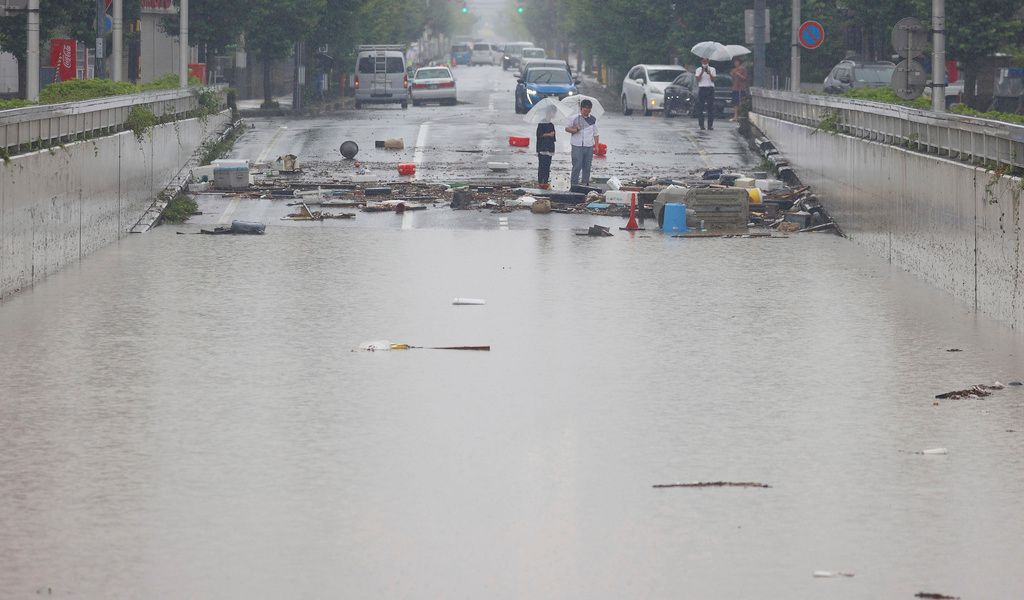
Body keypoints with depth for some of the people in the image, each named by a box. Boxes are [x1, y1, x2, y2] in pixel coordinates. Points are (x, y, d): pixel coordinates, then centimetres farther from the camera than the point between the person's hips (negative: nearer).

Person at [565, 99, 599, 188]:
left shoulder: (593, 119, 9)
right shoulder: (575, 118, 1)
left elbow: (596, 134, 14)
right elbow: (567, 128, 9)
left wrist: (597, 145, 7)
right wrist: (574, 130, -11)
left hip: (589, 147, 3)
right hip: (577, 146, -3)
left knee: (587, 167, 5)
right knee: (577, 166, -8)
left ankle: (586, 183, 13)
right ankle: (574, 185, -5)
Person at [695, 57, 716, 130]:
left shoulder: (712, 69, 9)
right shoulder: (699, 69, 9)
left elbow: (713, 80, 0)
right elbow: (698, 79, -2)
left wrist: (709, 73, -15)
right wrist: (702, 72, -13)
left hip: (710, 88, 0)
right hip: (702, 88, 0)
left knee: (711, 108, -4)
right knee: (700, 108, -5)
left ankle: (710, 125, -3)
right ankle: (701, 124, -3)